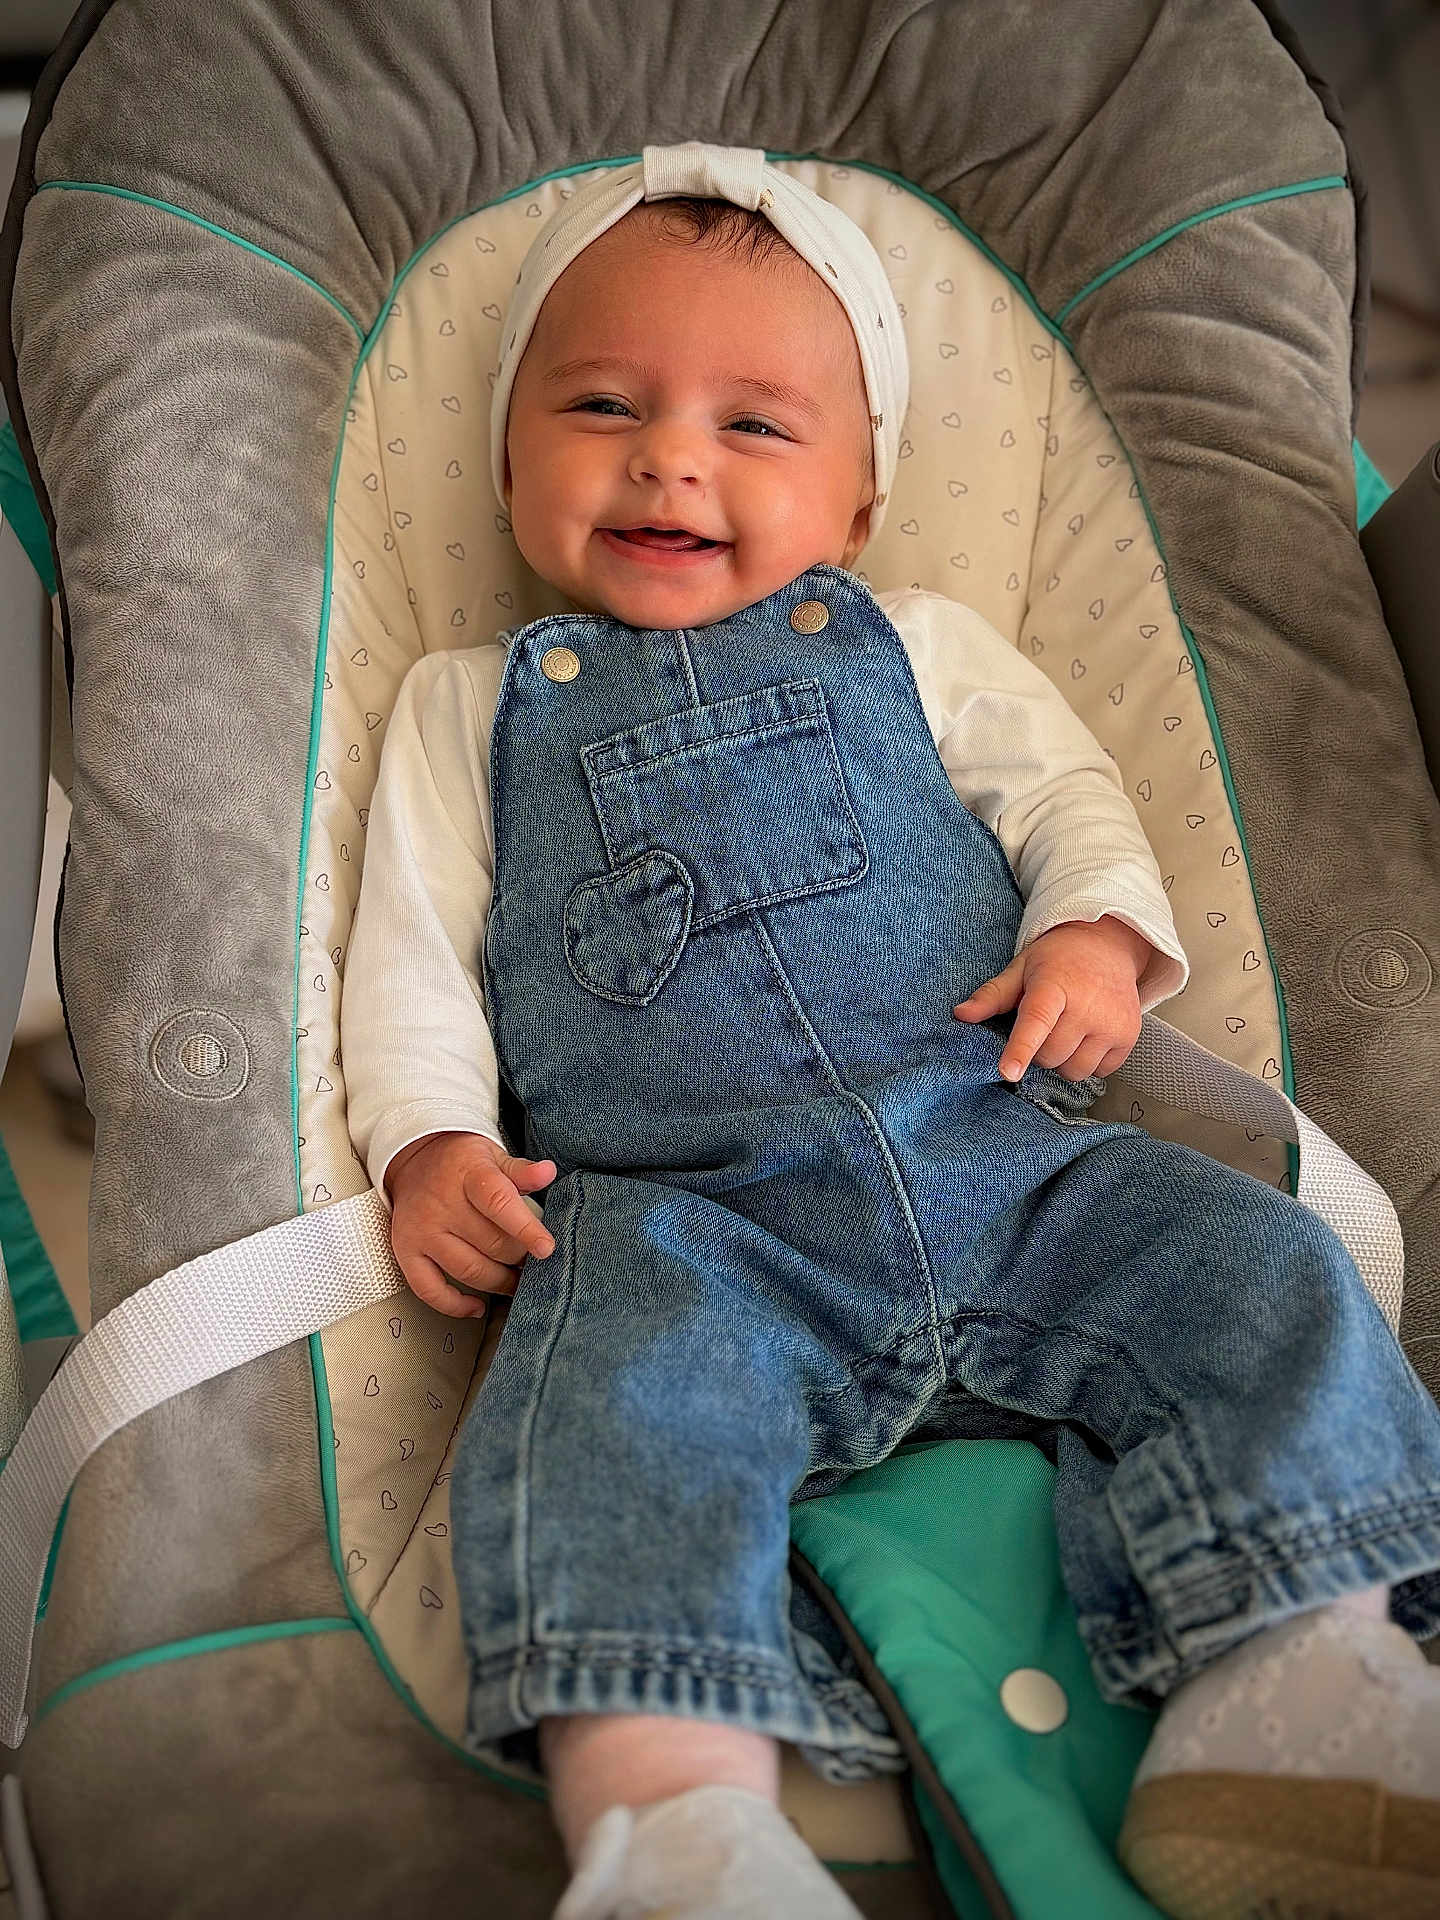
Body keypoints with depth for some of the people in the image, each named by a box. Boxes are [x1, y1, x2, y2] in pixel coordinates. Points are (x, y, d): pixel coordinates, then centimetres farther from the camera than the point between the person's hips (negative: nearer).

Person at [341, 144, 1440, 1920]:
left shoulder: (911, 646, 24)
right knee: (617, 1398, -33)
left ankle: (1294, 1681, -17)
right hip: (675, 1216, -2)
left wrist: (1096, 928, -4)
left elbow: (1064, 785, 20)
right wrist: (430, 1142, -3)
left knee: (1258, 1276, -17)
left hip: (1001, 1158, 3)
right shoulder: (470, 706, 22)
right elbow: (411, 949, 15)